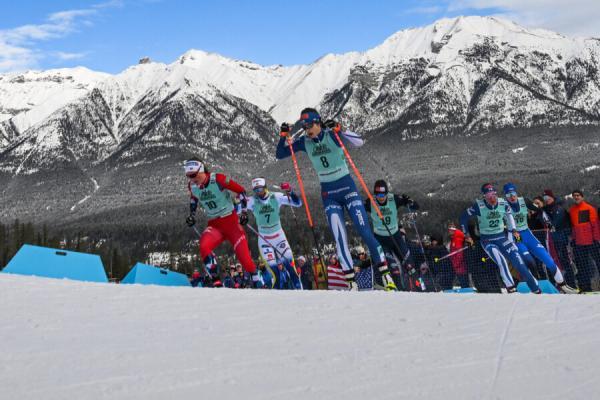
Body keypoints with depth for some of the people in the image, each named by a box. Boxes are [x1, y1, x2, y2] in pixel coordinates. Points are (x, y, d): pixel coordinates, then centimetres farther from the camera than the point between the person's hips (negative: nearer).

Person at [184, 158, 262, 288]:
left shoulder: (218, 179, -18)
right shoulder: (192, 186, -3)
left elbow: (241, 190, -8)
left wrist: (244, 211, -11)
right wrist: (192, 214, 10)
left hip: (231, 221, -4)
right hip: (214, 225, 4)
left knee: (244, 256, -9)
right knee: (203, 247, -27)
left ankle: (257, 282, 11)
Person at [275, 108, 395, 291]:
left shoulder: (333, 134, -11)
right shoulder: (304, 142, 1)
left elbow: (359, 142, -25)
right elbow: (279, 155, 5)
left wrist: (338, 129, -36)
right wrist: (283, 135, -10)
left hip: (348, 188, -3)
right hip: (329, 195, 3)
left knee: (366, 233, -8)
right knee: (340, 239, -8)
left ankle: (386, 275, 0)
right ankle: (352, 283, -5)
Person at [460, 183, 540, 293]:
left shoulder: (503, 204, -7)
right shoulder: (479, 206, -17)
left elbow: (509, 214, 16)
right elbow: (463, 217, -5)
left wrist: (513, 230, 8)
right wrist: (466, 235, -1)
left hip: (502, 237, 3)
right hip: (487, 240, -3)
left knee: (518, 260, -8)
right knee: (501, 261, -28)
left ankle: (536, 289, 0)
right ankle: (511, 289, -22)